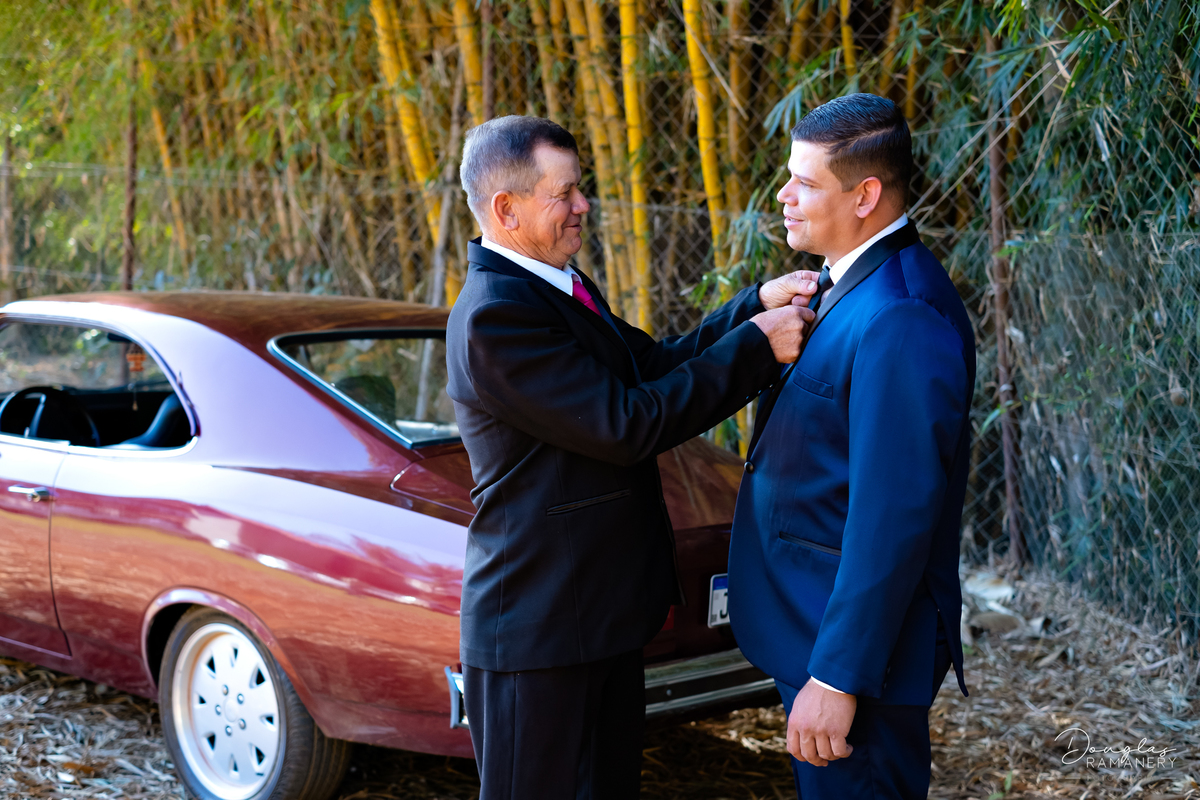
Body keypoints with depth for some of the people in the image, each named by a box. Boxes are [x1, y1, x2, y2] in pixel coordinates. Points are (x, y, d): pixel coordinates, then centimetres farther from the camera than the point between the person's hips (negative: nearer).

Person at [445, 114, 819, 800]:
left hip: (603, 613, 10)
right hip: (540, 626, -10)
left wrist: (758, 305, 0)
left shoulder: (562, 287, 10)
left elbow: (656, 364, 12)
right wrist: (756, 344, -19)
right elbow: (626, 427, -24)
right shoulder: (494, 314, -22)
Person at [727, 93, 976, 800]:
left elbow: (893, 520, -27)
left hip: (854, 639, -10)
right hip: (819, 628, 10)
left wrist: (836, 679, -25)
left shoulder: (900, 322, -24)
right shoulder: (855, 284, 9)